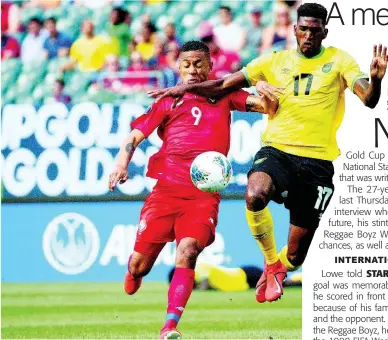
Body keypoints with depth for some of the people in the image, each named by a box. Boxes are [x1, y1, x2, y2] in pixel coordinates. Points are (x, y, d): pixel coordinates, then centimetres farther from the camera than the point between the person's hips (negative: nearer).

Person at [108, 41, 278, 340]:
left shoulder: (223, 97, 15)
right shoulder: (169, 102, 14)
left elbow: (269, 107, 8)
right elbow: (136, 135, 10)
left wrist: (267, 100, -17)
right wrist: (122, 163, -8)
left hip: (204, 195, -1)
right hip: (166, 189, 1)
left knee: (187, 251, -24)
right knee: (140, 263, -2)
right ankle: (133, 275, 36)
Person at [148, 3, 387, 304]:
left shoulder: (339, 61, 4)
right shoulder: (275, 61, 11)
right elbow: (225, 86, 14)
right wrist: (187, 87, 1)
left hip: (317, 161, -1)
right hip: (277, 151, 1)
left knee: (297, 253, 1)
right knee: (255, 196, -35)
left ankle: (278, 267, 42)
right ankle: (271, 262, -7)